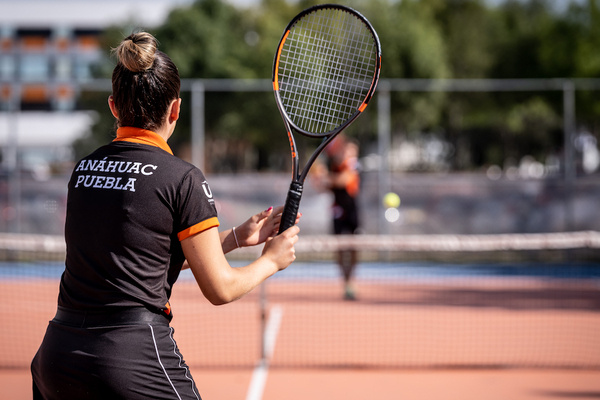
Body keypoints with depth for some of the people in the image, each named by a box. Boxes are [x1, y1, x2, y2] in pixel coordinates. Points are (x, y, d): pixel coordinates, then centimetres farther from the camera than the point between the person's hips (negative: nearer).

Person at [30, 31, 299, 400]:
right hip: (138, 361, -6)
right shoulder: (183, 179, -6)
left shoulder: (84, 169, 12)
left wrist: (237, 237, 24)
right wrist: (271, 261, 16)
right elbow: (220, 289, -3)